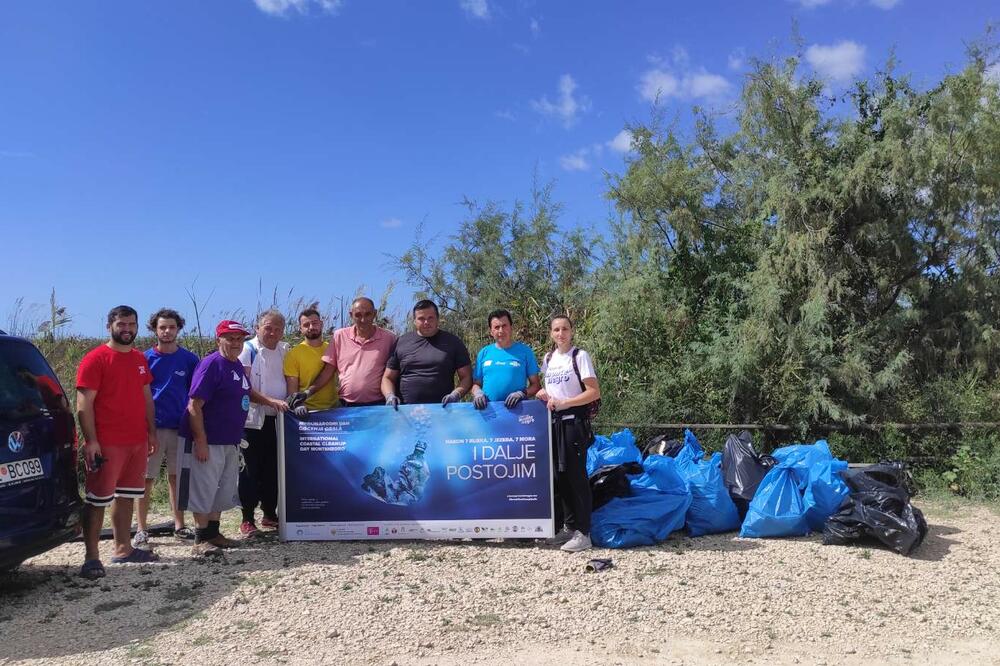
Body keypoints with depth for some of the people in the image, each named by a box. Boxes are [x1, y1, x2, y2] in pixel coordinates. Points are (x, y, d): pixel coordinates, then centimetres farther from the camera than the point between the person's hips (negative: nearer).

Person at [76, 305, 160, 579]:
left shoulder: (140, 359, 13)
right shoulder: (95, 359, -8)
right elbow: (84, 404, -12)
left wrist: (151, 432, 14)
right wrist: (91, 441, -17)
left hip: (138, 442, 7)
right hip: (107, 444, -7)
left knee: (126, 497, 14)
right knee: (98, 500, -1)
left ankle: (123, 549, 23)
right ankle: (91, 557, 6)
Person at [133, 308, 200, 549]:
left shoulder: (189, 359, 3)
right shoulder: (146, 358, 0)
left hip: (179, 427, 2)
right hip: (152, 427, -1)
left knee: (177, 477, 11)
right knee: (146, 479, 2)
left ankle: (180, 526, 21)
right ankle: (142, 530, 12)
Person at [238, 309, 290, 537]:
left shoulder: (285, 350, 9)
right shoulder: (248, 350, -5)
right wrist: (271, 401, -20)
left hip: (278, 420, 4)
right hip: (253, 419, -4)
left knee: (274, 468, 9)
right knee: (251, 469, 0)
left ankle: (270, 514, 22)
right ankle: (247, 519, 10)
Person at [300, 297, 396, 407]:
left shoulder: (388, 339, -1)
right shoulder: (339, 336, 5)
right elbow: (327, 372, 6)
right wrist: (308, 392, -5)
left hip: (377, 406, -1)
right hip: (345, 406, 2)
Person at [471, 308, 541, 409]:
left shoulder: (525, 351, 7)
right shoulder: (484, 353, 13)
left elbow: (536, 385, 7)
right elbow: (476, 383, 17)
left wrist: (522, 393, -10)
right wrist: (478, 393, -2)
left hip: (516, 409, -2)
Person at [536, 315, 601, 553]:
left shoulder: (580, 356, -7)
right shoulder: (548, 359, 12)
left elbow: (594, 393, -12)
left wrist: (563, 403, -17)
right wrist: (544, 394, 0)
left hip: (574, 422, -6)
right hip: (554, 421, 7)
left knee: (576, 476, -5)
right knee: (560, 476, 11)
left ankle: (583, 533, 2)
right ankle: (569, 526, 23)